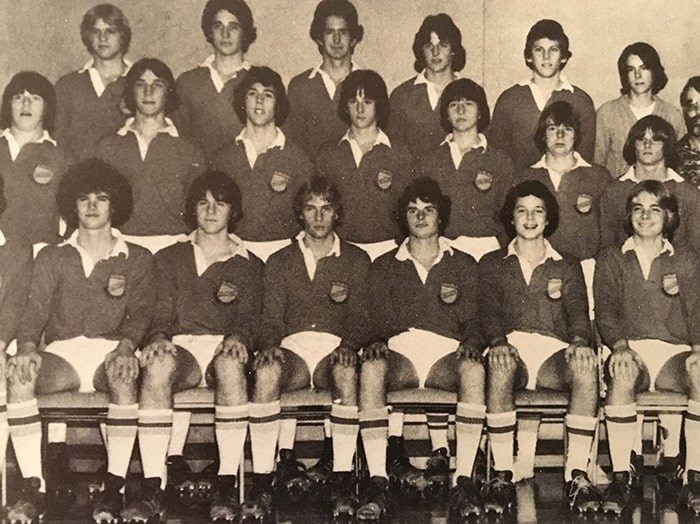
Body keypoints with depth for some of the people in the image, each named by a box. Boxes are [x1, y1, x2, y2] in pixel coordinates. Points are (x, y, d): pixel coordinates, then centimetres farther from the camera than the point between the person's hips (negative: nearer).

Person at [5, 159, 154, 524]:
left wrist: (126, 345, -19)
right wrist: (28, 347, -16)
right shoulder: (52, 258, 20)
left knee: (124, 373, -37)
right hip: (61, 353, 2)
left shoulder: (137, 260, 17)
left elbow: (141, 312, 3)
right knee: (19, 374, -31)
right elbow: (36, 308, 6)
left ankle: (114, 487, -32)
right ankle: (33, 489, -28)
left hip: (110, 352, -1)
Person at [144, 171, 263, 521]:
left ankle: (227, 485, -40)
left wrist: (237, 338, -15)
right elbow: (163, 312, 13)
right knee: (158, 364, -37)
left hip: (224, 349, 0)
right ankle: (152, 483, -39)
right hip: (181, 347, 1)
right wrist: (159, 338, -11)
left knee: (231, 363, -39)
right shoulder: (169, 258, 25)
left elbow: (248, 318, 9)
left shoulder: (249, 265, 23)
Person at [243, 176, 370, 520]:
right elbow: (272, 317, 10)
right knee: (267, 371, -35)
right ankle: (262, 483, -33)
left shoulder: (356, 260, 17)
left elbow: (358, 316, 8)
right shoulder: (279, 262, 19)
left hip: (335, 349, 0)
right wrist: (269, 345, -12)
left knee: (347, 371, -37)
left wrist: (349, 344, -13)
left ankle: (342, 482, -33)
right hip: (293, 347, 1)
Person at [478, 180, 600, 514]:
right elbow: (488, 311, 7)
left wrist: (579, 341, -15)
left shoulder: (568, 267, 25)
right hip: (510, 348, -1)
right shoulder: (492, 265, 22)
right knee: (500, 364, -39)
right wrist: (498, 342, -16)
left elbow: (578, 312, 9)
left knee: (586, 367, -35)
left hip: (554, 352, 1)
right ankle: (502, 475, -34)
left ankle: (577, 475, -31)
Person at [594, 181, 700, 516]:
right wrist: (620, 346, -14)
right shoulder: (611, 261, 20)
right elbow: (605, 312, 7)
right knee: (622, 373, -38)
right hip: (630, 350, 0)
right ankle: (623, 476, -32)